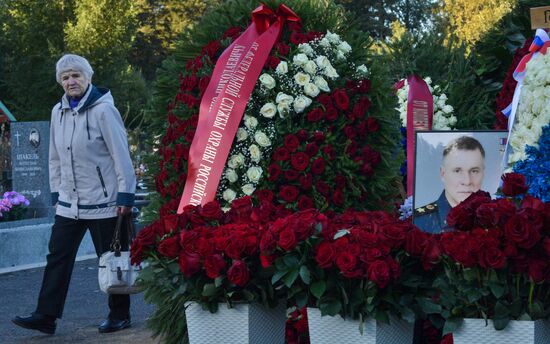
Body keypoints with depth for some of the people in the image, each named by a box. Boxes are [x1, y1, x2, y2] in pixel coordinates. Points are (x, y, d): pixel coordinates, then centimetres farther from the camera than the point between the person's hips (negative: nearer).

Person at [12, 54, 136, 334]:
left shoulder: (103, 110, -11)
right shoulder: (58, 112, 10)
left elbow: (121, 155, -12)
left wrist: (125, 195, -15)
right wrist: (56, 193, 13)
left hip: (103, 202, -6)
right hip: (69, 203, 6)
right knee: (58, 257, 1)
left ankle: (119, 315, 17)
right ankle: (46, 316, 3)